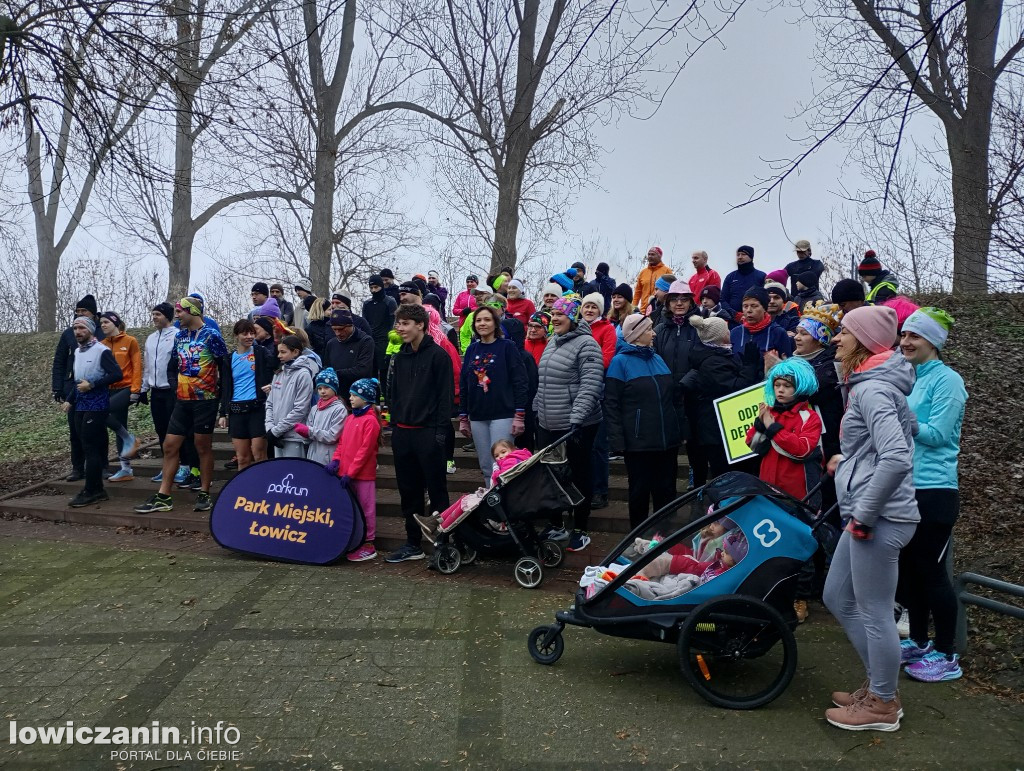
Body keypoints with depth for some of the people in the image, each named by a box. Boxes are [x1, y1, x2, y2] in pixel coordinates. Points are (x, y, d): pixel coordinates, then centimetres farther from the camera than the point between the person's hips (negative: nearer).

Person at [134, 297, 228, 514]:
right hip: (183, 400, 7)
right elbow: (172, 366, 21)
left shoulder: (211, 336, -8)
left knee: (203, 446, 2)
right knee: (170, 445, 4)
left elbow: (225, 367, -9)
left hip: (205, 400, -6)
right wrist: (177, 385, 7)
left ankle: (204, 494, 13)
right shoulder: (179, 336, 11)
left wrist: (221, 394, -9)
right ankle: (163, 497, 10)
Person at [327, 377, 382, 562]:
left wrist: (351, 472, -18)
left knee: (366, 508, 2)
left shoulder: (370, 420, -13)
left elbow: (365, 450, -17)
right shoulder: (350, 418, 12)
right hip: (346, 473, 8)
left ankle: (368, 545, 11)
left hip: (363, 475, -8)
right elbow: (342, 442, 15)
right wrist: (336, 460, -2)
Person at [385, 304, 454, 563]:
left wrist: (441, 430, -14)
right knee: (408, 491, 11)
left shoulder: (438, 355, -6)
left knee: (436, 490, 0)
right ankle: (413, 544, 20)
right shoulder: (399, 357, 14)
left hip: (428, 432, -6)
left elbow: (446, 395, -10)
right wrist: (394, 425, 11)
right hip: (402, 432, 7)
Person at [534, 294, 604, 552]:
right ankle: (555, 526, 30)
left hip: (577, 426, -8)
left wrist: (576, 419, -27)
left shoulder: (586, 344, -14)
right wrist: (536, 410, 20)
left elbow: (590, 387, -21)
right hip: (547, 425, 8)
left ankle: (580, 531, 18)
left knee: (579, 477, 5)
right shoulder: (553, 342, 12)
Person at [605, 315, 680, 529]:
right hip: (638, 443, -5)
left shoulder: (658, 359, 13)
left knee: (666, 492, 12)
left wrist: (680, 430, 15)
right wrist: (617, 442, -17)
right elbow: (611, 404, -10)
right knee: (640, 493, 7)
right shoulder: (621, 362, -6)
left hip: (667, 441, 5)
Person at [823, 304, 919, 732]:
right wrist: (848, 460, 18)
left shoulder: (872, 389, -17)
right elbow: (900, 430, 29)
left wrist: (864, 515, -20)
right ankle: (880, 684, 33)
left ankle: (882, 705, 22)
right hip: (867, 516, 10)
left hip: (879, 519, -10)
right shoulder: (871, 384, 14)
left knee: (873, 613, 4)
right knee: (838, 599, 19)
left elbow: (897, 459, -28)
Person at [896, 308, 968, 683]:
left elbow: (937, 434, -17)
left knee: (931, 570, 0)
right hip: (904, 487, 8)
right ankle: (918, 641, 29)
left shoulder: (947, 380, -9)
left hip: (934, 490, -7)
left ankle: (946, 656, 14)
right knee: (909, 568, 14)